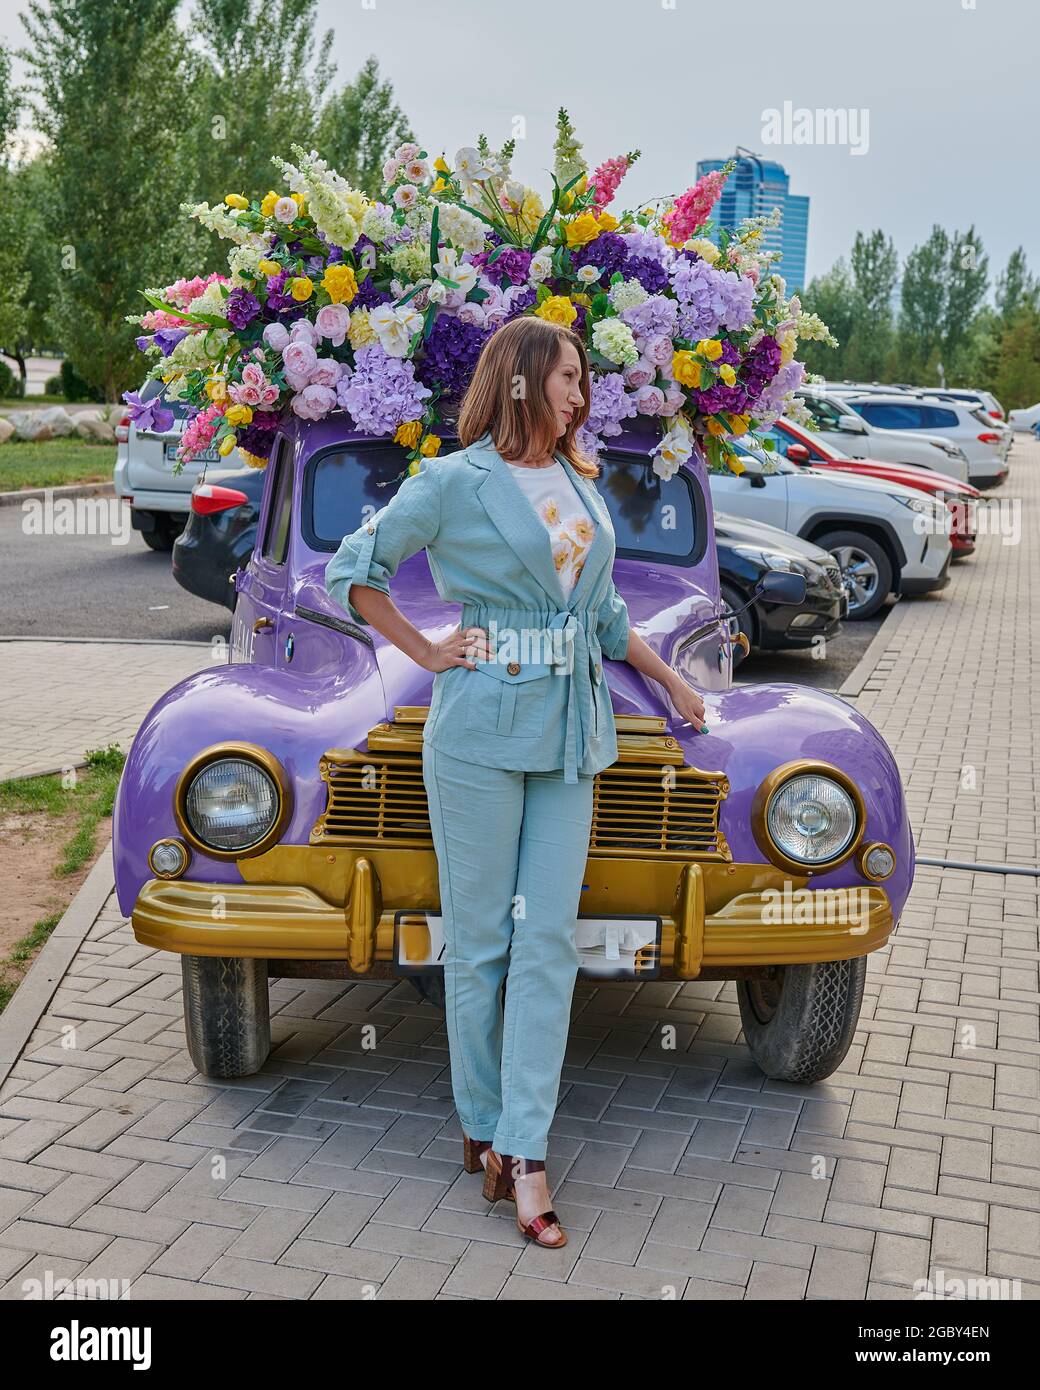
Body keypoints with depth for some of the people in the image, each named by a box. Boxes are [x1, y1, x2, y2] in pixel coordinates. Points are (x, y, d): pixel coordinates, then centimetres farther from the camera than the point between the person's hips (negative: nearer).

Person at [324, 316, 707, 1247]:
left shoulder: (581, 481, 14)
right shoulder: (454, 482, -5)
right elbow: (353, 570, 0)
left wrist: (671, 681, 26)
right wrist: (428, 654, -3)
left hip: (571, 729, 5)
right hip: (482, 726, -5)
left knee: (549, 940, 1)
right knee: (479, 941, 3)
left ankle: (525, 1154, 5)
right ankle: (483, 1125, 19)